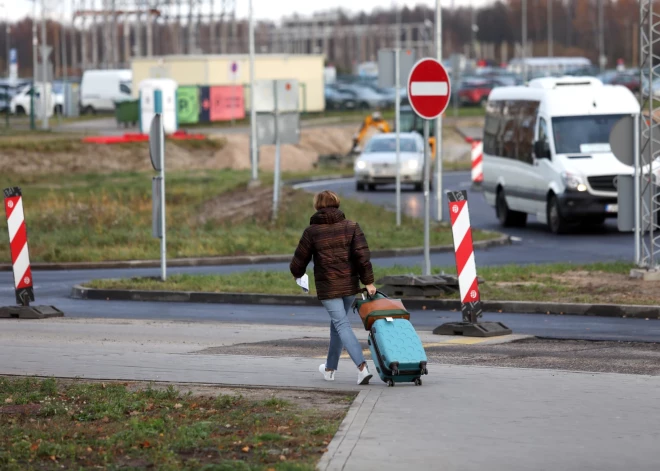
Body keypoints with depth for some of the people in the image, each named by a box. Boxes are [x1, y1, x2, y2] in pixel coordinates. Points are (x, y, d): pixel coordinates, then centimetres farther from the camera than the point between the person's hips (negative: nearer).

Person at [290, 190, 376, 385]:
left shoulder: (312, 231, -3)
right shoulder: (351, 226, 2)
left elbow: (299, 260, 4)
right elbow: (362, 254, -8)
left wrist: (297, 274, 26)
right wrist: (368, 281, -7)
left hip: (327, 287, -4)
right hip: (350, 285, 4)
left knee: (342, 325, -7)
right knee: (337, 323, 20)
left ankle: (362, 366, -25)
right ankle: (330, 368, 30)